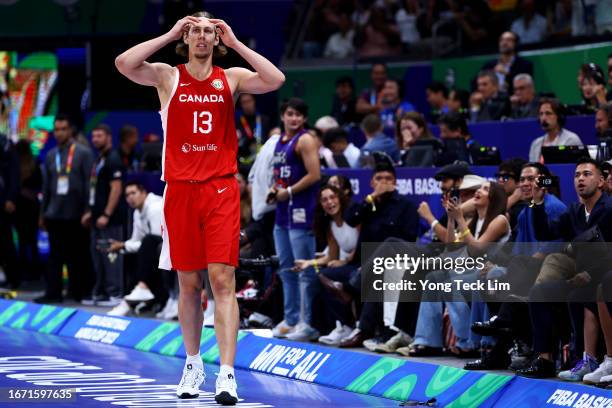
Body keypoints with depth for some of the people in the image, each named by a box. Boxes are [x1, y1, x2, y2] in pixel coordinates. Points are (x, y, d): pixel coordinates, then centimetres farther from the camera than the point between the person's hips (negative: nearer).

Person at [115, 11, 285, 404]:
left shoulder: (231, 78, 8)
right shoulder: (167, 76, 6)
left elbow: (276, 80, -8)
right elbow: (124, 64, -12)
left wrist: (235, 43, -4)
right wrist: (170, 34, -7)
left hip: (221, 190, -1)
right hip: (181, 190, 1)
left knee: (222, 279, -10)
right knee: (189, 282, 7)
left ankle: (227, 374, -15)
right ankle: (193, 364, 23)